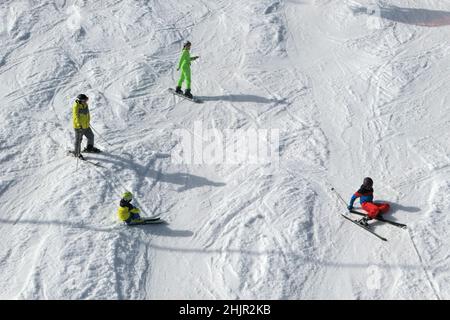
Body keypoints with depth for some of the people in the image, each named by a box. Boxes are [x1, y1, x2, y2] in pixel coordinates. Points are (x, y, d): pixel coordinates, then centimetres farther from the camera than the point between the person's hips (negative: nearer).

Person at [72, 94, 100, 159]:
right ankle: (77, 153, 21)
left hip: (86, 126, 8)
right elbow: (76, 116, -28)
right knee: (78, 140, 4)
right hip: (78, 127, -8)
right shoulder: (76, 106, -21)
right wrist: (79, 125, -37)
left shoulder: (85, 105, 3)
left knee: (91, 136, 18)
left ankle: (89, 148, 42)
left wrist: (88, 121, 28)